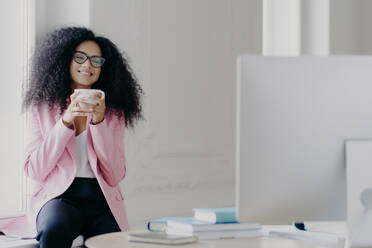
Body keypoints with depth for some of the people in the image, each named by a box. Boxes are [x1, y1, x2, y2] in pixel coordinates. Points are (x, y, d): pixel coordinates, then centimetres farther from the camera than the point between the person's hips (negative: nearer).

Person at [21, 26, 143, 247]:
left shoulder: (114, 113, 11)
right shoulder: (42, 107, 9)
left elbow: (115, 177, 1)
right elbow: (34, 171, -1)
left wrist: (99, 122, -9)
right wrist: (65, 121, -10)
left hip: (101, 198, 1)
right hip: (58, 196, -1)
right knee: (54, 230, -36)